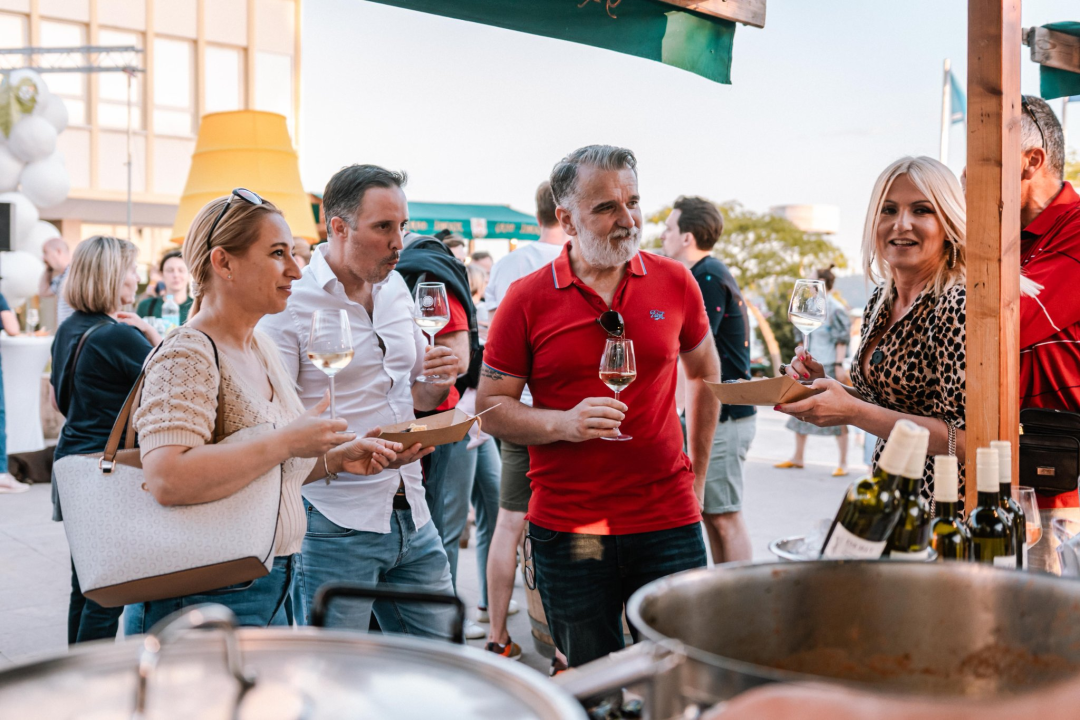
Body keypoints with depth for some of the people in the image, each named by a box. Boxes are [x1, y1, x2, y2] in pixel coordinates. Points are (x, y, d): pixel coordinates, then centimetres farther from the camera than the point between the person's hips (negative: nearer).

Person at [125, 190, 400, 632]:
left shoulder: (262, 349, 10)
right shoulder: (188, 355, -18)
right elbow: (168, 479, -33)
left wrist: (334, 459, 5)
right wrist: (287, 442, -27)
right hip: (207, 601, -9)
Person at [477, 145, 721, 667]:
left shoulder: (674, 282, 2)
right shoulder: (527, 299, -4)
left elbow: (704, 372, 17)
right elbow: (491, 407, -1)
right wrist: (564, 423, -18)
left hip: (668, 524, 1)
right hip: (566, 528, -1)